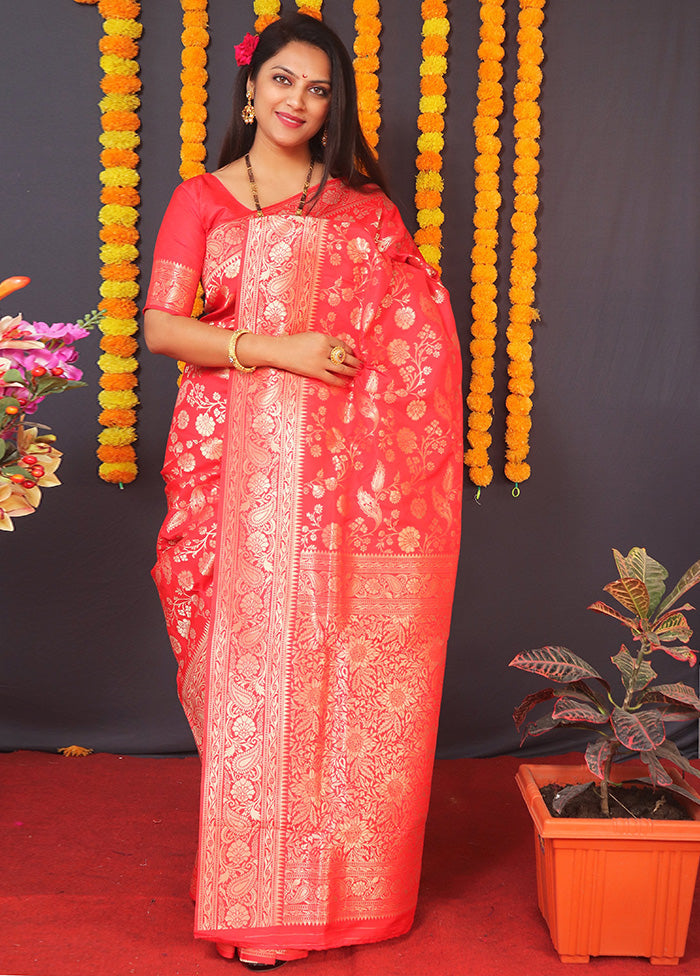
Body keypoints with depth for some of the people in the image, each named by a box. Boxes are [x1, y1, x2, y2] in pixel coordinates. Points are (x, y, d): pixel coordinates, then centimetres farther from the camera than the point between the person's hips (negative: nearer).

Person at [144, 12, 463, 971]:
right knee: (251, 654, -1)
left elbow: (416, 328, 12)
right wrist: (275, 348, -12)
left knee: (341, 660, -1)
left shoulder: (363, 204, 13)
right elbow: (161, 325, -1)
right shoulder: (202, 200, 10)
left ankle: (344, 879, 15)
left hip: (343, 458, 1)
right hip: (241, 454, -1)